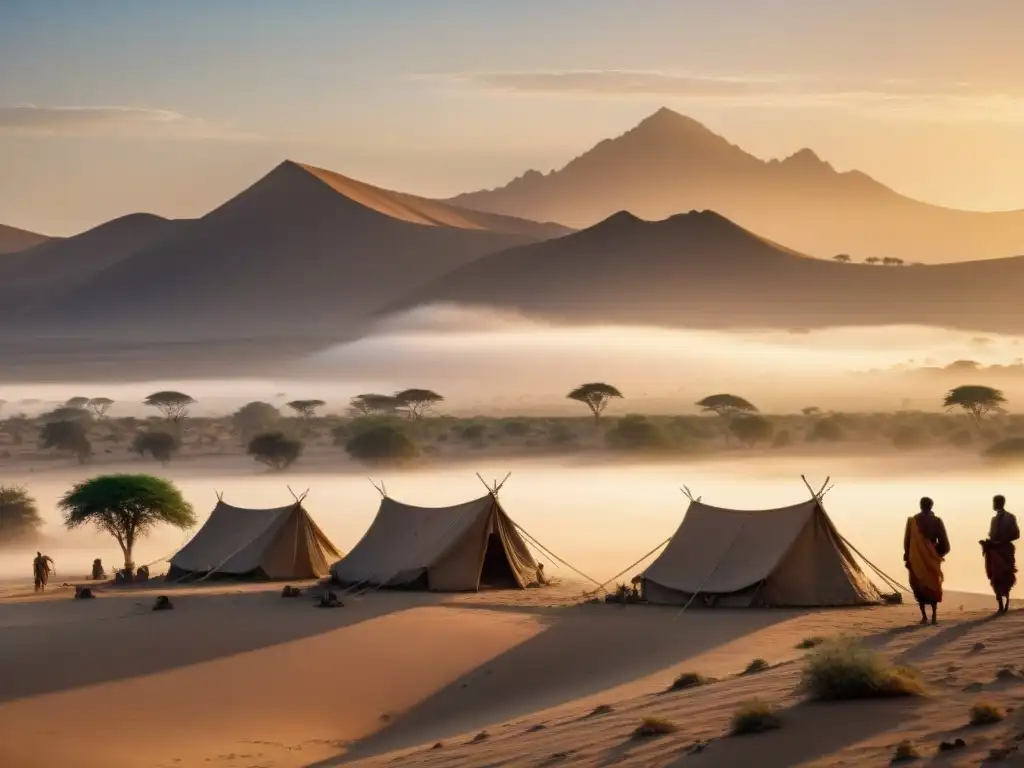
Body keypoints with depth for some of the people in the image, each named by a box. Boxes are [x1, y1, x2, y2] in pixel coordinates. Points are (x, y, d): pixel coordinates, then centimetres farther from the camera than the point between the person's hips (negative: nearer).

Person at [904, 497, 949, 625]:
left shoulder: (913, 521, -3)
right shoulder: (936, 521, -2)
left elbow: (907, 541, -4)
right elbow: (944, 542, -3)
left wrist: (907, 556, 5)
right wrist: (939, 554, 13)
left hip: (917, 559, -1)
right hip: (932, 559, 1)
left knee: (919, 587, 9)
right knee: (933, 587, 11)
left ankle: (924, 616, -1)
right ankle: (934, 616, -1)